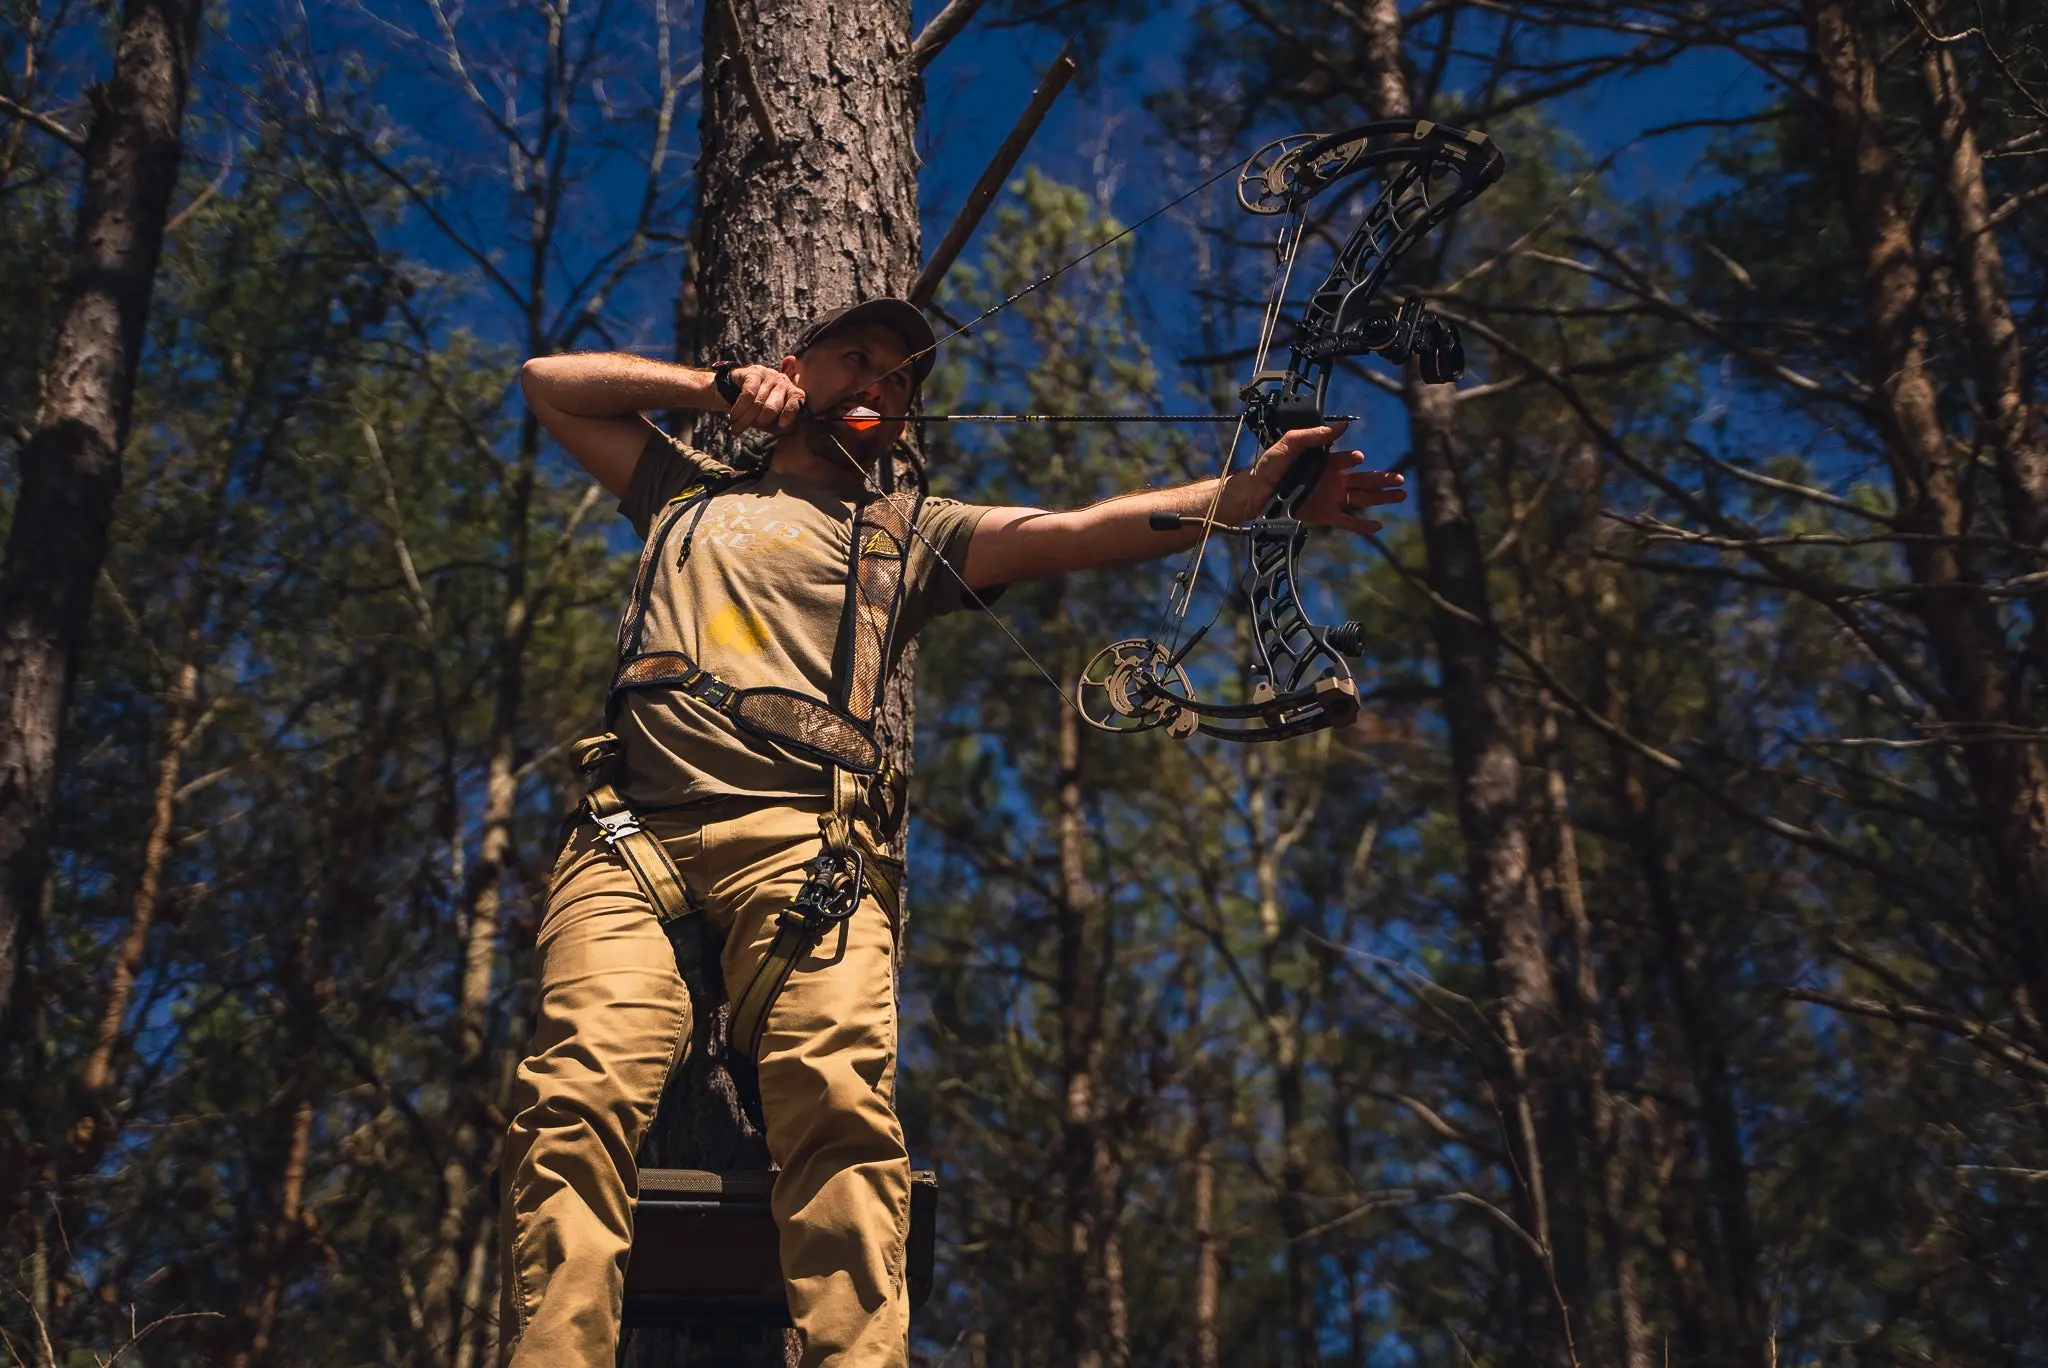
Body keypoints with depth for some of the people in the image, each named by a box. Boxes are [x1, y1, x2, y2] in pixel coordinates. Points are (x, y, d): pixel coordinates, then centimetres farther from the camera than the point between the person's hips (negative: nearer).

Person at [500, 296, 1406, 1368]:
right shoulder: (690, 492, 35)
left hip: (803, 836, -1)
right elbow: (548, 382, 39)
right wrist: (714, 386, 28)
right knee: (581, 1090, -25)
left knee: (841, 1095, -28)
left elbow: (1072, 532, 14)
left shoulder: (907, 531, 29)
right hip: (633, 829, 1)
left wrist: (1250, 492, -1)